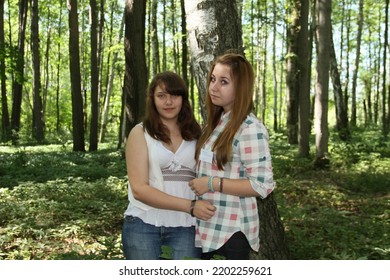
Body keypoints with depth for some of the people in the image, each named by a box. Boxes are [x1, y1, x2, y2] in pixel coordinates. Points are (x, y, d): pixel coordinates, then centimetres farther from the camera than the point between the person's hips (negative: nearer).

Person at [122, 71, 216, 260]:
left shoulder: (195, 136, 9)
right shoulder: (140, 133, 0)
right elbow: (139, 188, -9)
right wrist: (189, 206, -17)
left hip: (185, 228, 2)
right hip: (143, 226, -2)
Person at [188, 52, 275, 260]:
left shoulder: (250, 129, -16)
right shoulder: (216, 122, 10)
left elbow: (262, 185, -22)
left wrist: (212, 183, -20)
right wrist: (199, 183, 4)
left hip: (232, 229, -8)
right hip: (207, 225, 8)